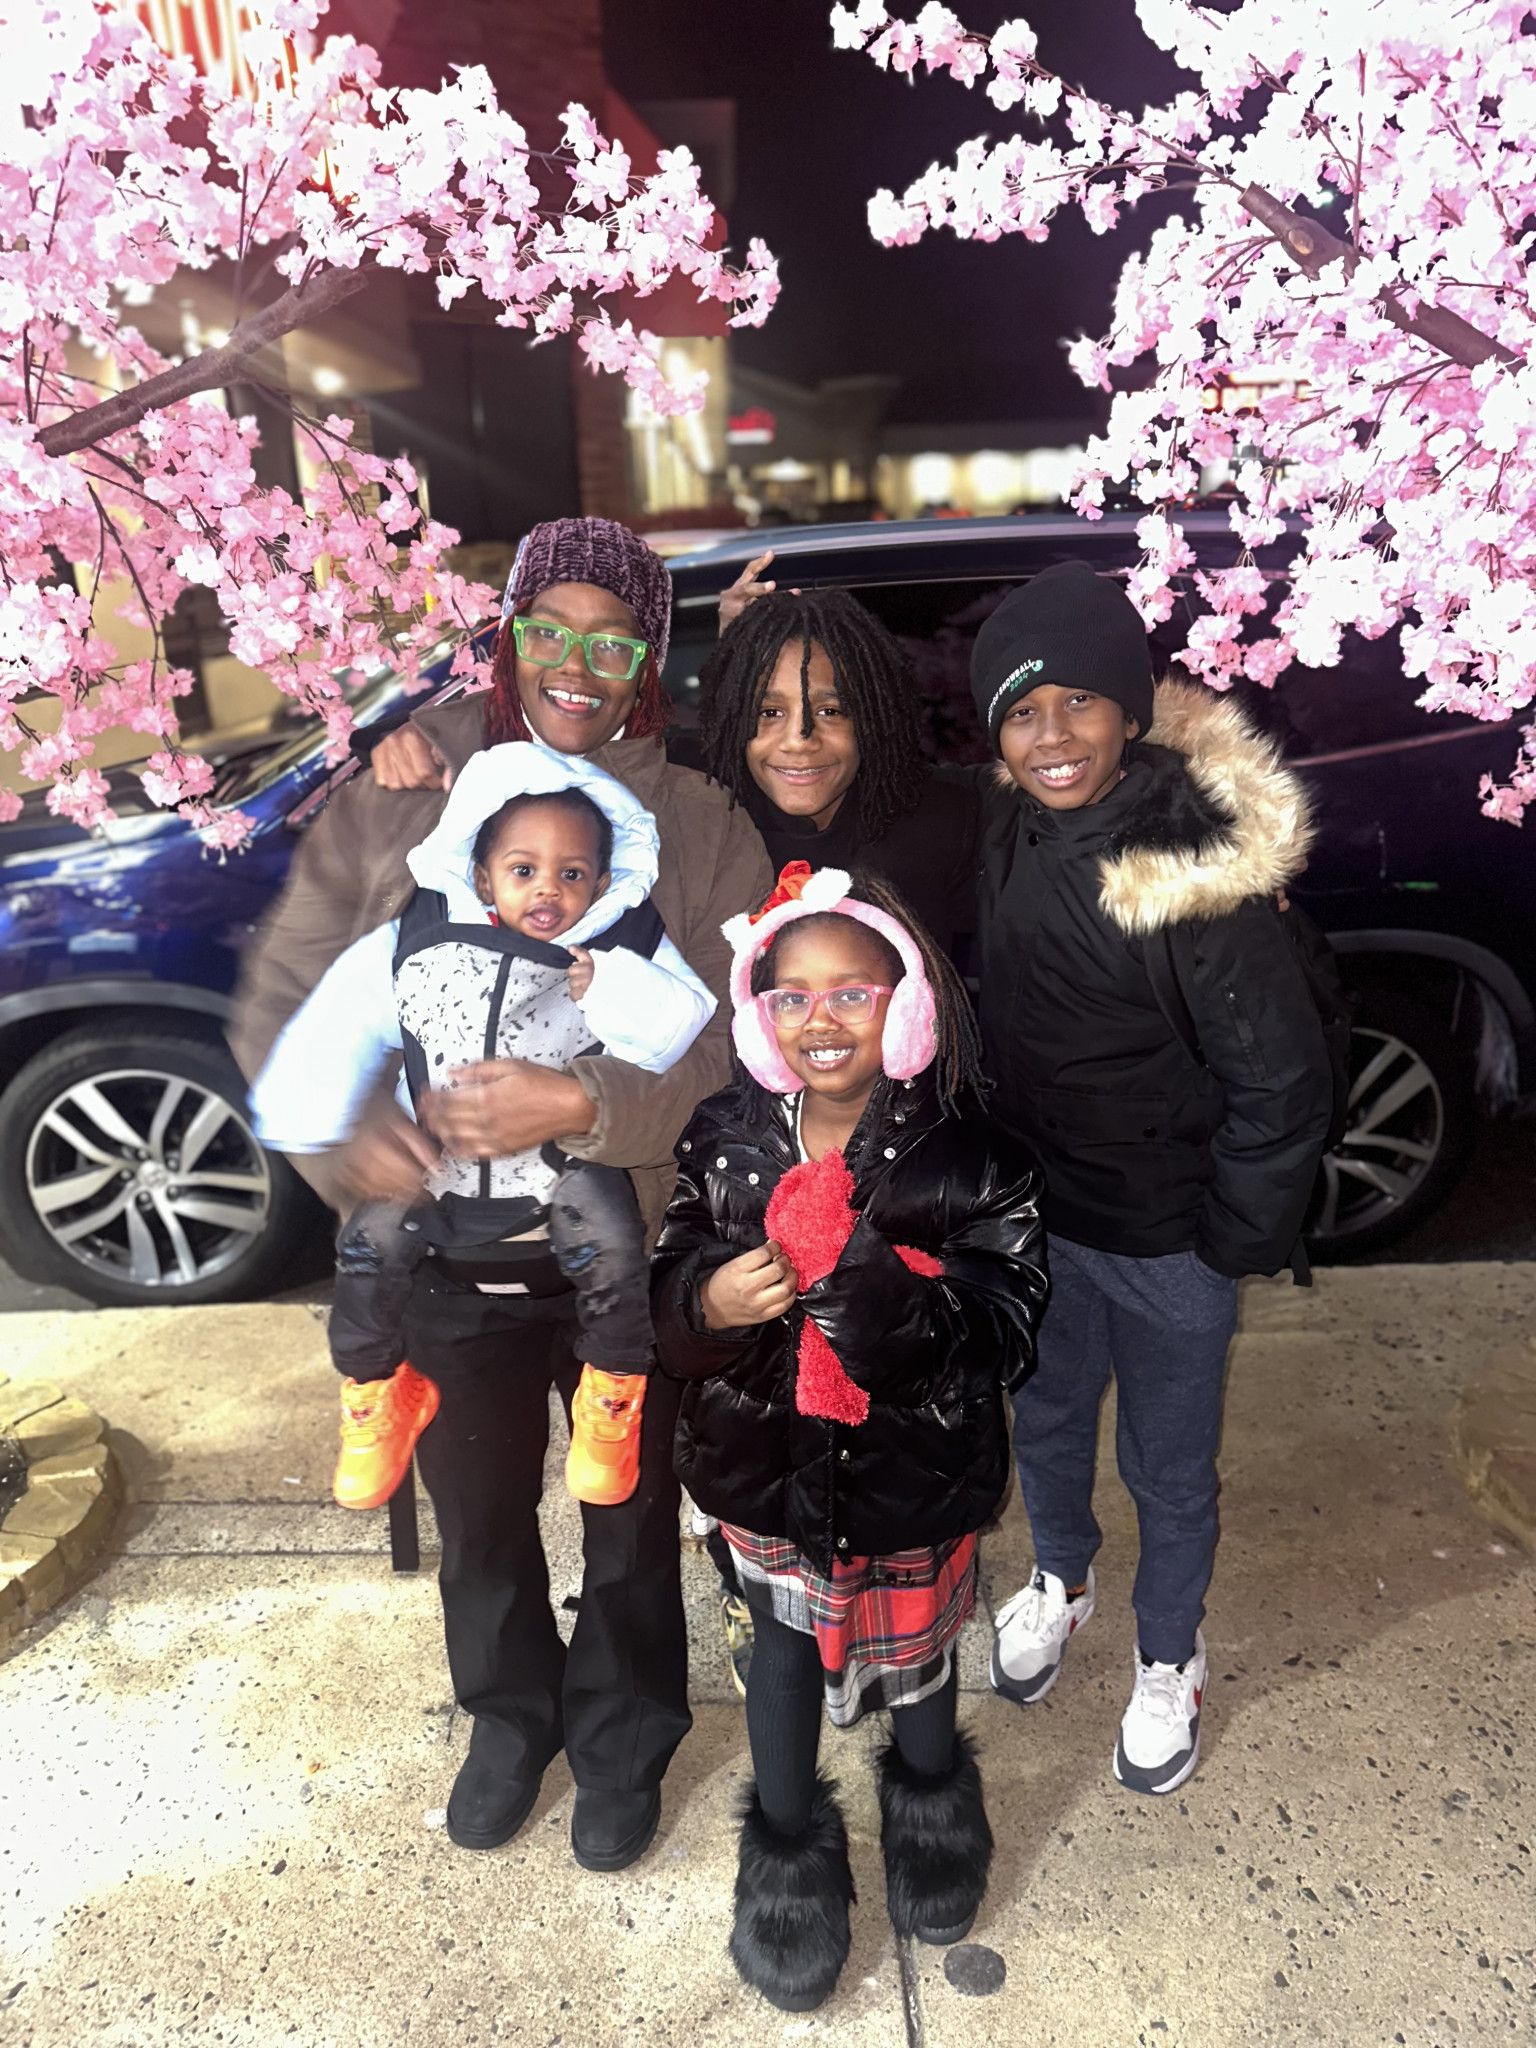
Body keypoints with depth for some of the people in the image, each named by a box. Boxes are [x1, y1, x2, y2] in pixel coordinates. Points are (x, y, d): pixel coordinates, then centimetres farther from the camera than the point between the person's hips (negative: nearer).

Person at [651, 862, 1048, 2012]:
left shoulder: (967, 1160, -19)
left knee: (914, 1651, 23)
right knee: (787, 1647, 21)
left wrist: (868, 1285, -36)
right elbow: (669, 1290, -2)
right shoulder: (726, 1141, -10)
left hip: (915, 1479, -1)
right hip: (769, 1469, 2)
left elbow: (1006, 1341, -22)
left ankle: (931, 1806, 58)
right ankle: (789, 1846, 51)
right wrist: (708, 1302, -26)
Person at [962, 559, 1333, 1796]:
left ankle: (1171, 1659, 45)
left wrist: (1237, 1242, -12)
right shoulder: (1003, 834, -8)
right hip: (1035, 1211, 5)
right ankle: (1061, 1580, 55)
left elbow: (1282, 1077, -18)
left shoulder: (1202, 869, -26)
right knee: (1046, 1424, 26)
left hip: (1167, 1239, -5)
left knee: (1169, 1471, 17)